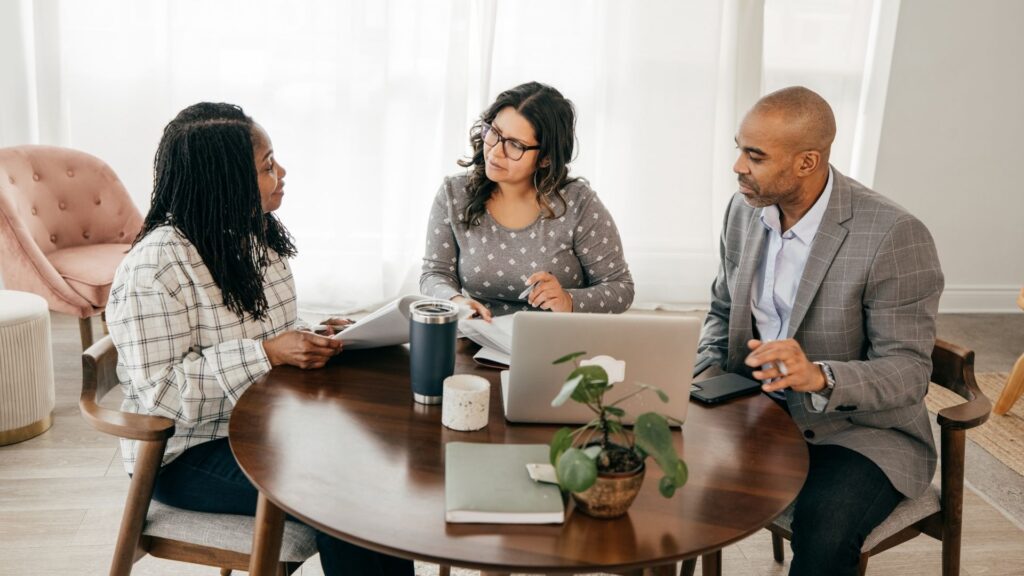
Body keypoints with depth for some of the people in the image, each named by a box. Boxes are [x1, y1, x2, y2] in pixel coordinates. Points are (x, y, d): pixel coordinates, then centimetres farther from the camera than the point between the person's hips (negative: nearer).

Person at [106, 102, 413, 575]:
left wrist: (311, 337, -5)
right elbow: (161, 392, -22)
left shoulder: (261, 235, 5)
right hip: (188, 452, -7)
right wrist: (267, 354, -27)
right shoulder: (153, 267, -19)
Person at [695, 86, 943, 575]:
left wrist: (819, 376, -37)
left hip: (861, 429, -5)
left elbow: (909, 372, -19)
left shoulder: (895, 237, -20)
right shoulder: (745, 209, 1)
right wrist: (707, 375, -5)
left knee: (822, 531, -33)